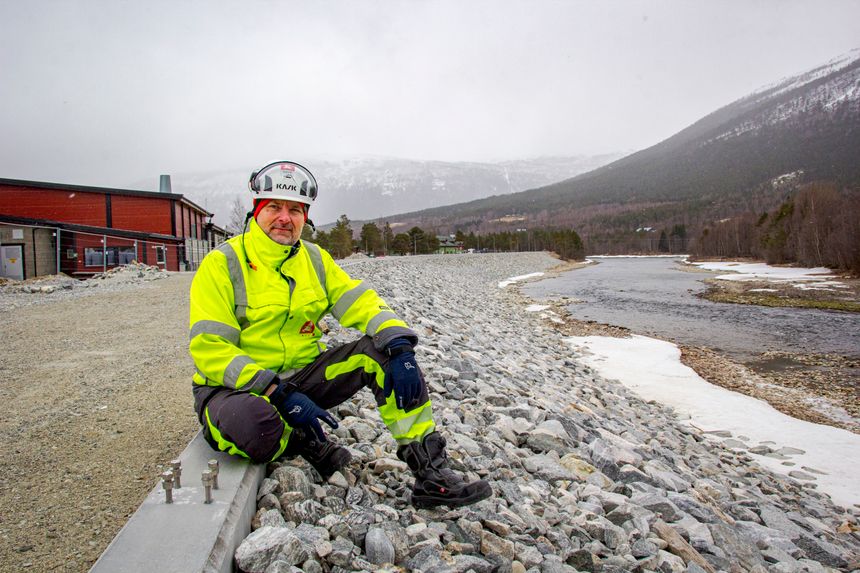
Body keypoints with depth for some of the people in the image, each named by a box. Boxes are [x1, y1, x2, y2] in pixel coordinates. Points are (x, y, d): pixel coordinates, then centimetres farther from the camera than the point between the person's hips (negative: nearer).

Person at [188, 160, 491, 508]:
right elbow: (210, 349, -17)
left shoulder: (315, 259, 7)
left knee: (384, 348, -16)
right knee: (251, 423, -41)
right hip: (236, 387, -4)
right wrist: (281, 394, -28)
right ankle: (300, 446, -4)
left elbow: (360, 303, -3)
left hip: (303, 375, 5)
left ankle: (430, 473, -14)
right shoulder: (222, 264, -10)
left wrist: (400, 348, -23)